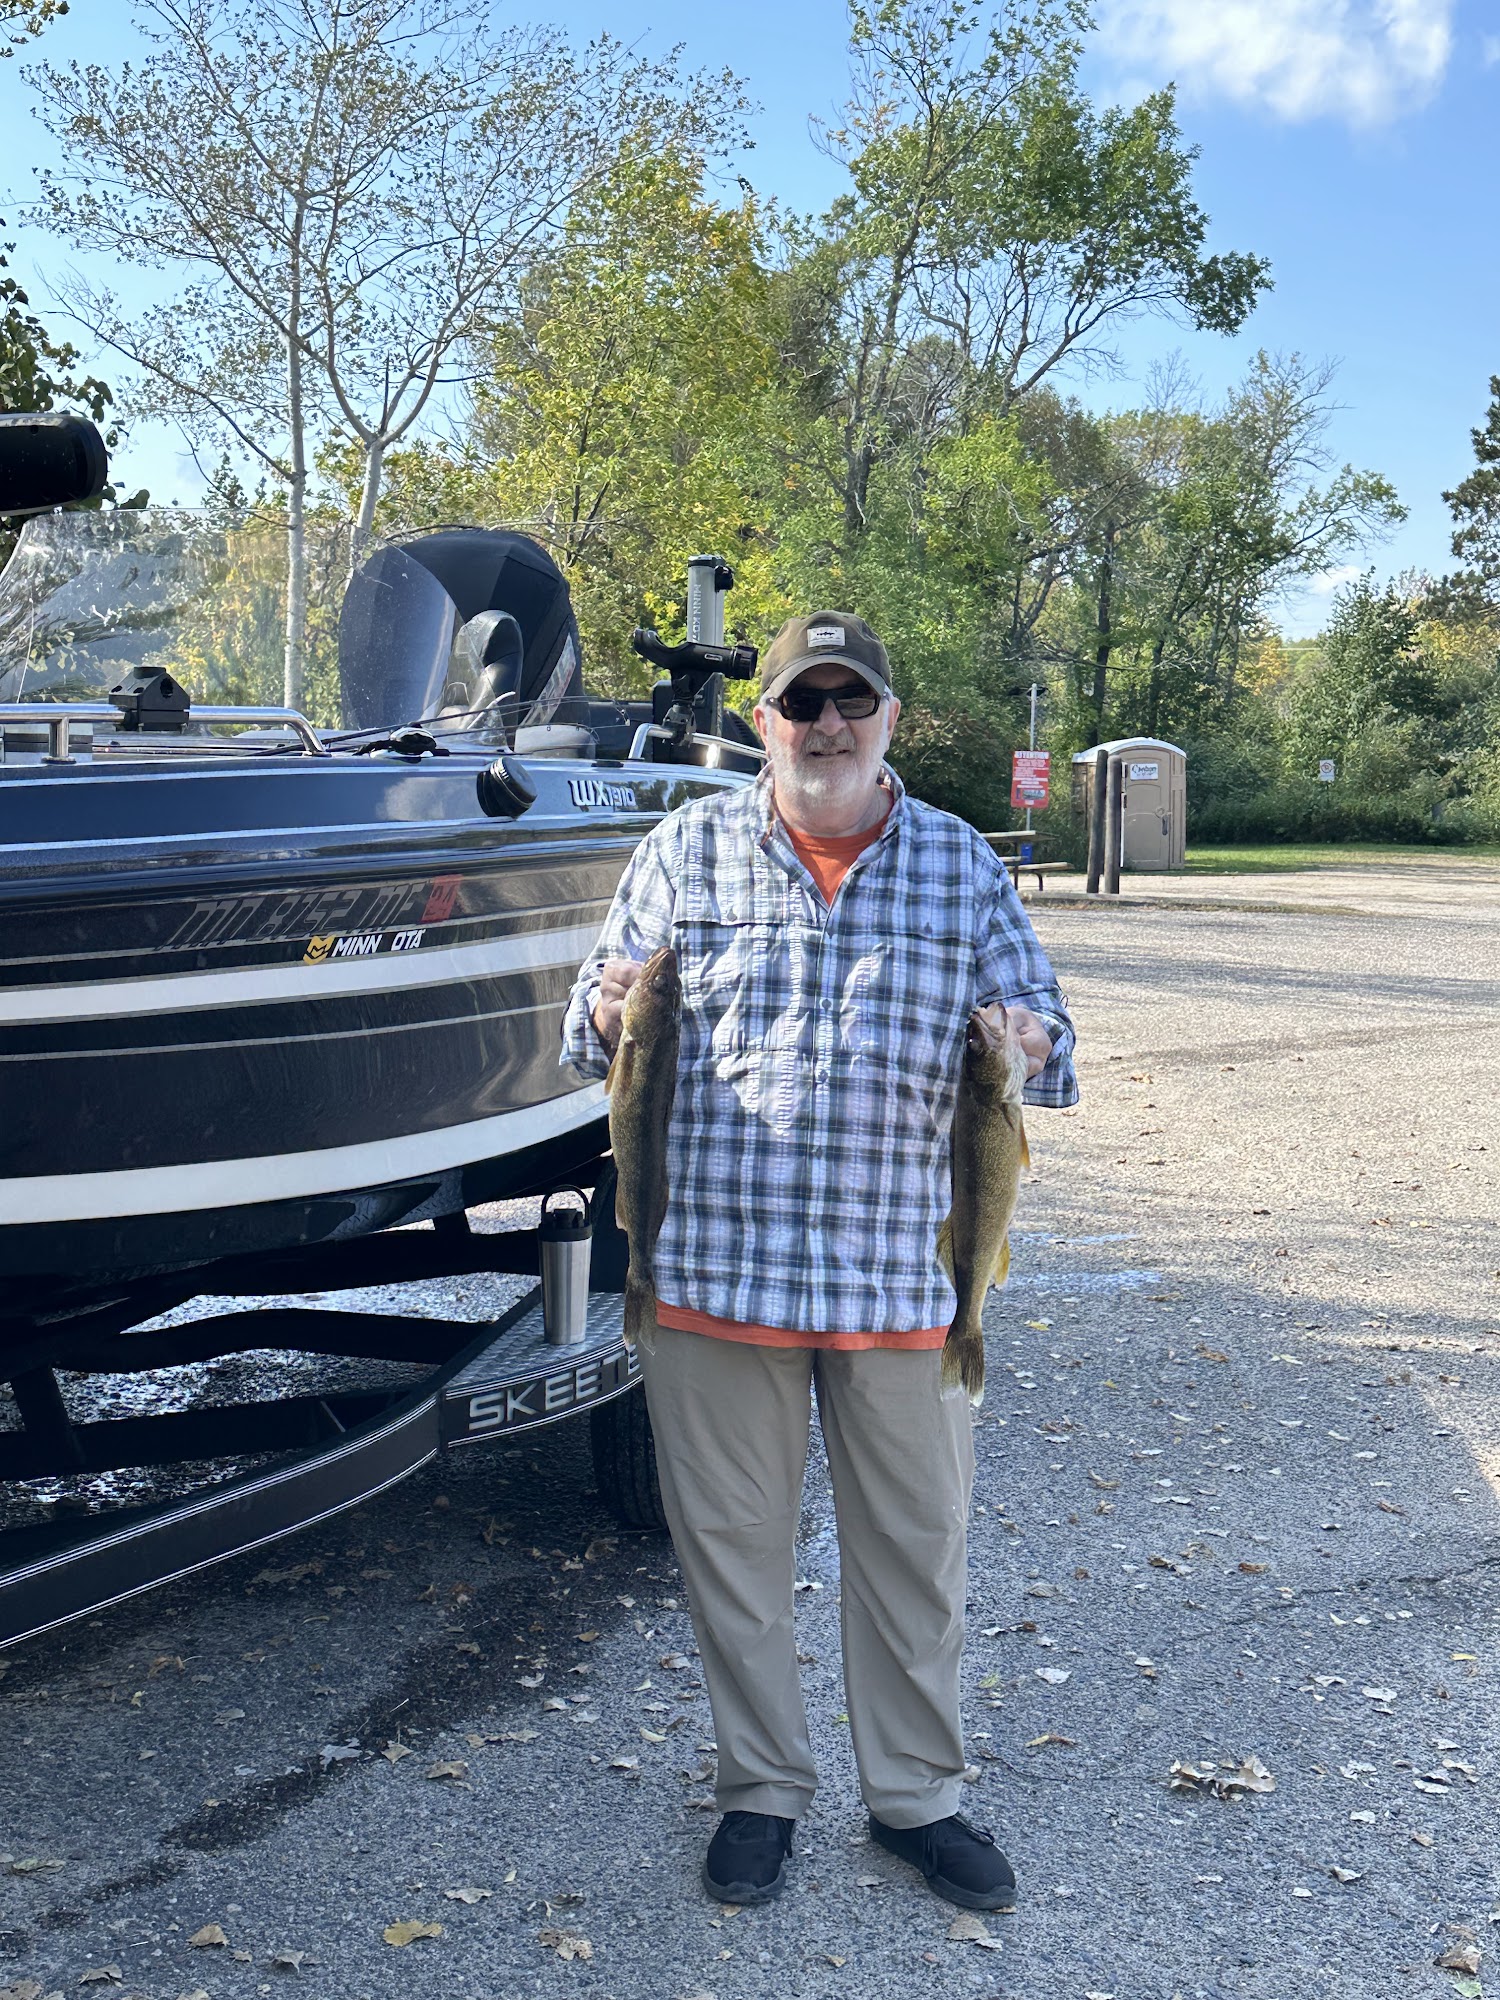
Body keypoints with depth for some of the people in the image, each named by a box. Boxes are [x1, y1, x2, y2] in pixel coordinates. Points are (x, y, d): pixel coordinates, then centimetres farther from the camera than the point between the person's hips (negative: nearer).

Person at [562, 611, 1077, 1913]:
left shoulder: (961, 863, 6)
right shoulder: (687, 852, 5)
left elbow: (1044, 1021, 8)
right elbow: (599, 1028, 8)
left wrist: (1027, 1047, -17)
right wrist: (609, 1012, -17)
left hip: (898, 1272, 1)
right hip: (713, 1266, 0)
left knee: (914, 1543, 12)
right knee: (733, 1544, 11)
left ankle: (918, 1795, 32)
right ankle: (763, 1791, 31)